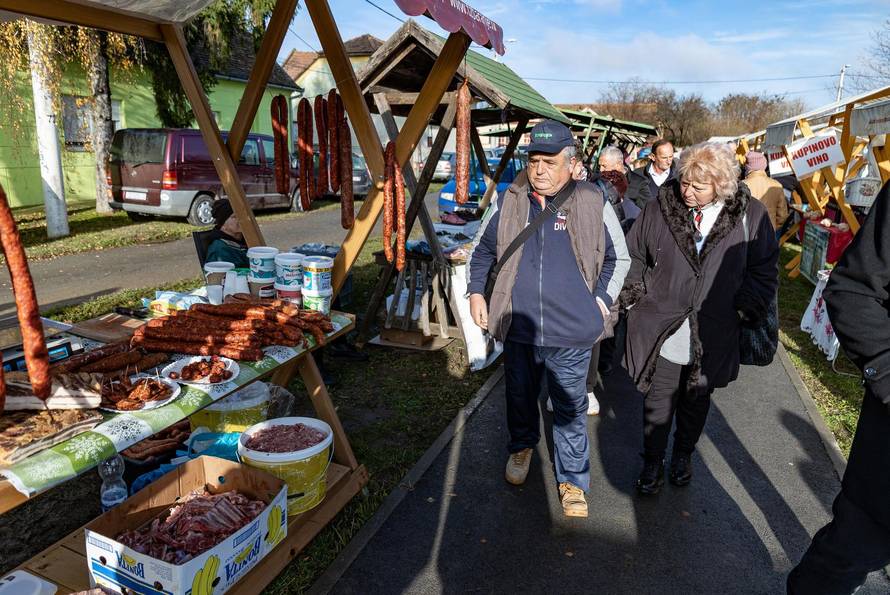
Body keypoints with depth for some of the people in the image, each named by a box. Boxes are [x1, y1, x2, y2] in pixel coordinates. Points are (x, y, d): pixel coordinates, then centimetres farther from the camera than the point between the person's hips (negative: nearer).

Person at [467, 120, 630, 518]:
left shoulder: (593, 204, -6)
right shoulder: (510, 202, 1)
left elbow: (618, 258, 7)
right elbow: (484, 251, 15)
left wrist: (602, 299, -4)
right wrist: (476, 293, 7)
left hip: (571, 333, -2)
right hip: (518, 328, 3)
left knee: (570, 410, 10)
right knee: (520, 397, 22)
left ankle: (573, 481, 29)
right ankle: (521, 446, 50)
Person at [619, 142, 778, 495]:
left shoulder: (750, 215, -6)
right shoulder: (658, 210, -6)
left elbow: (765, 269, 3)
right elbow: (634, 256, 6)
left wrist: (746, 312, -4)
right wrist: (635, 298, -2)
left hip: (712, 335, 1)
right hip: (661, 330, 0)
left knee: (696, 400, 19)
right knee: (658, 400, 9)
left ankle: (683, 455, 43)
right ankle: (653, 461, 30)